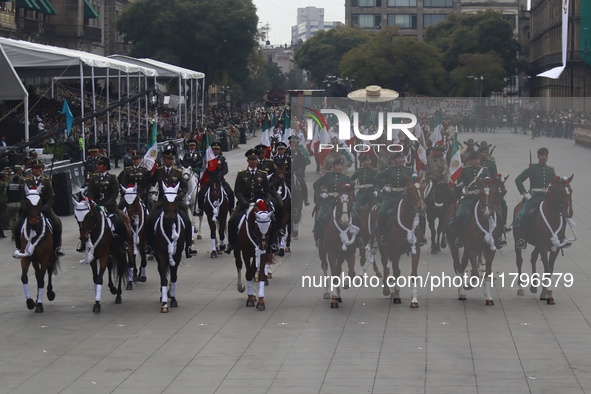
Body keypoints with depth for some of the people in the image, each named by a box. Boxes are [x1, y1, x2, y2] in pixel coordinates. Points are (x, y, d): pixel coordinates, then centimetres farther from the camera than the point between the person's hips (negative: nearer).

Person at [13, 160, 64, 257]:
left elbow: (51, 197, -4)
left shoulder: (47, 180, 0)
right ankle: (19, 248, 5)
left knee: (57, 225, -20)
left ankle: (57, 247, -6)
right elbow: (22, 197, 2)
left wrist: (44, 208, -18)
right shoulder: (26, 181, 1)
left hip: (44, 208, 0)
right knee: (17, 228, -14)